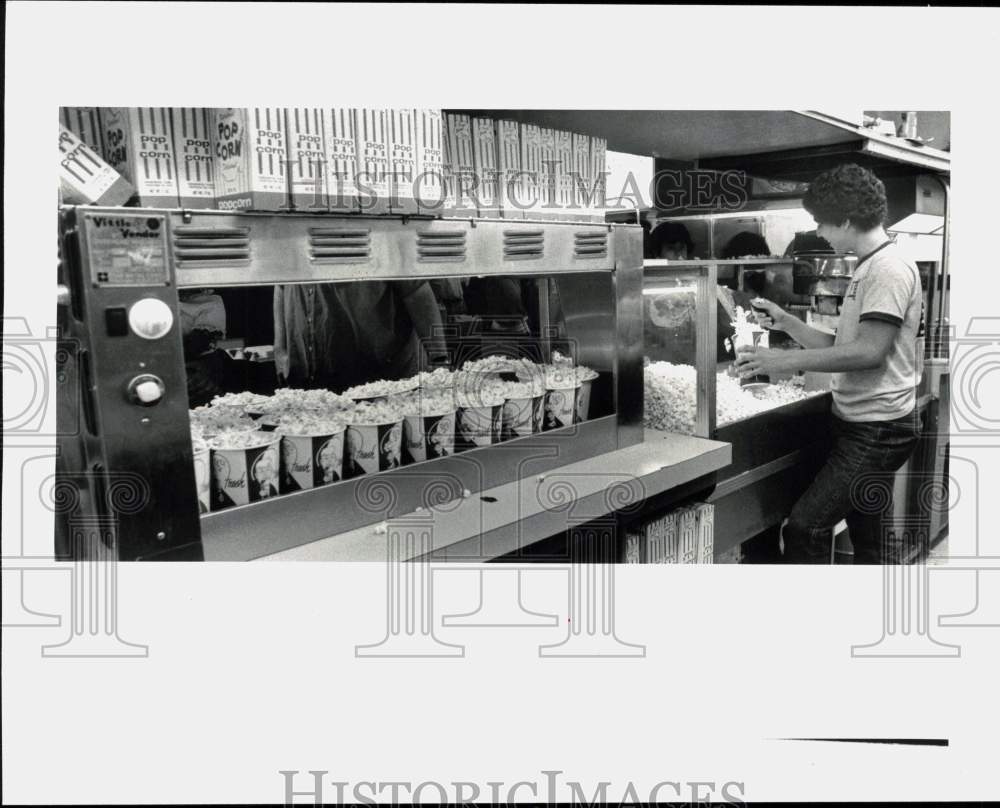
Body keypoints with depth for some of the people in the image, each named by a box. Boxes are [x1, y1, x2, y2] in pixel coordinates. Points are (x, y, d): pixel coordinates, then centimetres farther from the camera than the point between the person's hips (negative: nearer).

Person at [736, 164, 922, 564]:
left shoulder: (889, 269, -15)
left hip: (876, 429, -10)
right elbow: (842, 347, 15)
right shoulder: (868, 268, 16)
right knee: (872, 534, 17)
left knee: (805, 527, -12)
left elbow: (869, 352, -25)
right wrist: (785, 322, 7)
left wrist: (786, 360, -24)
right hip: (866, 424, 10)